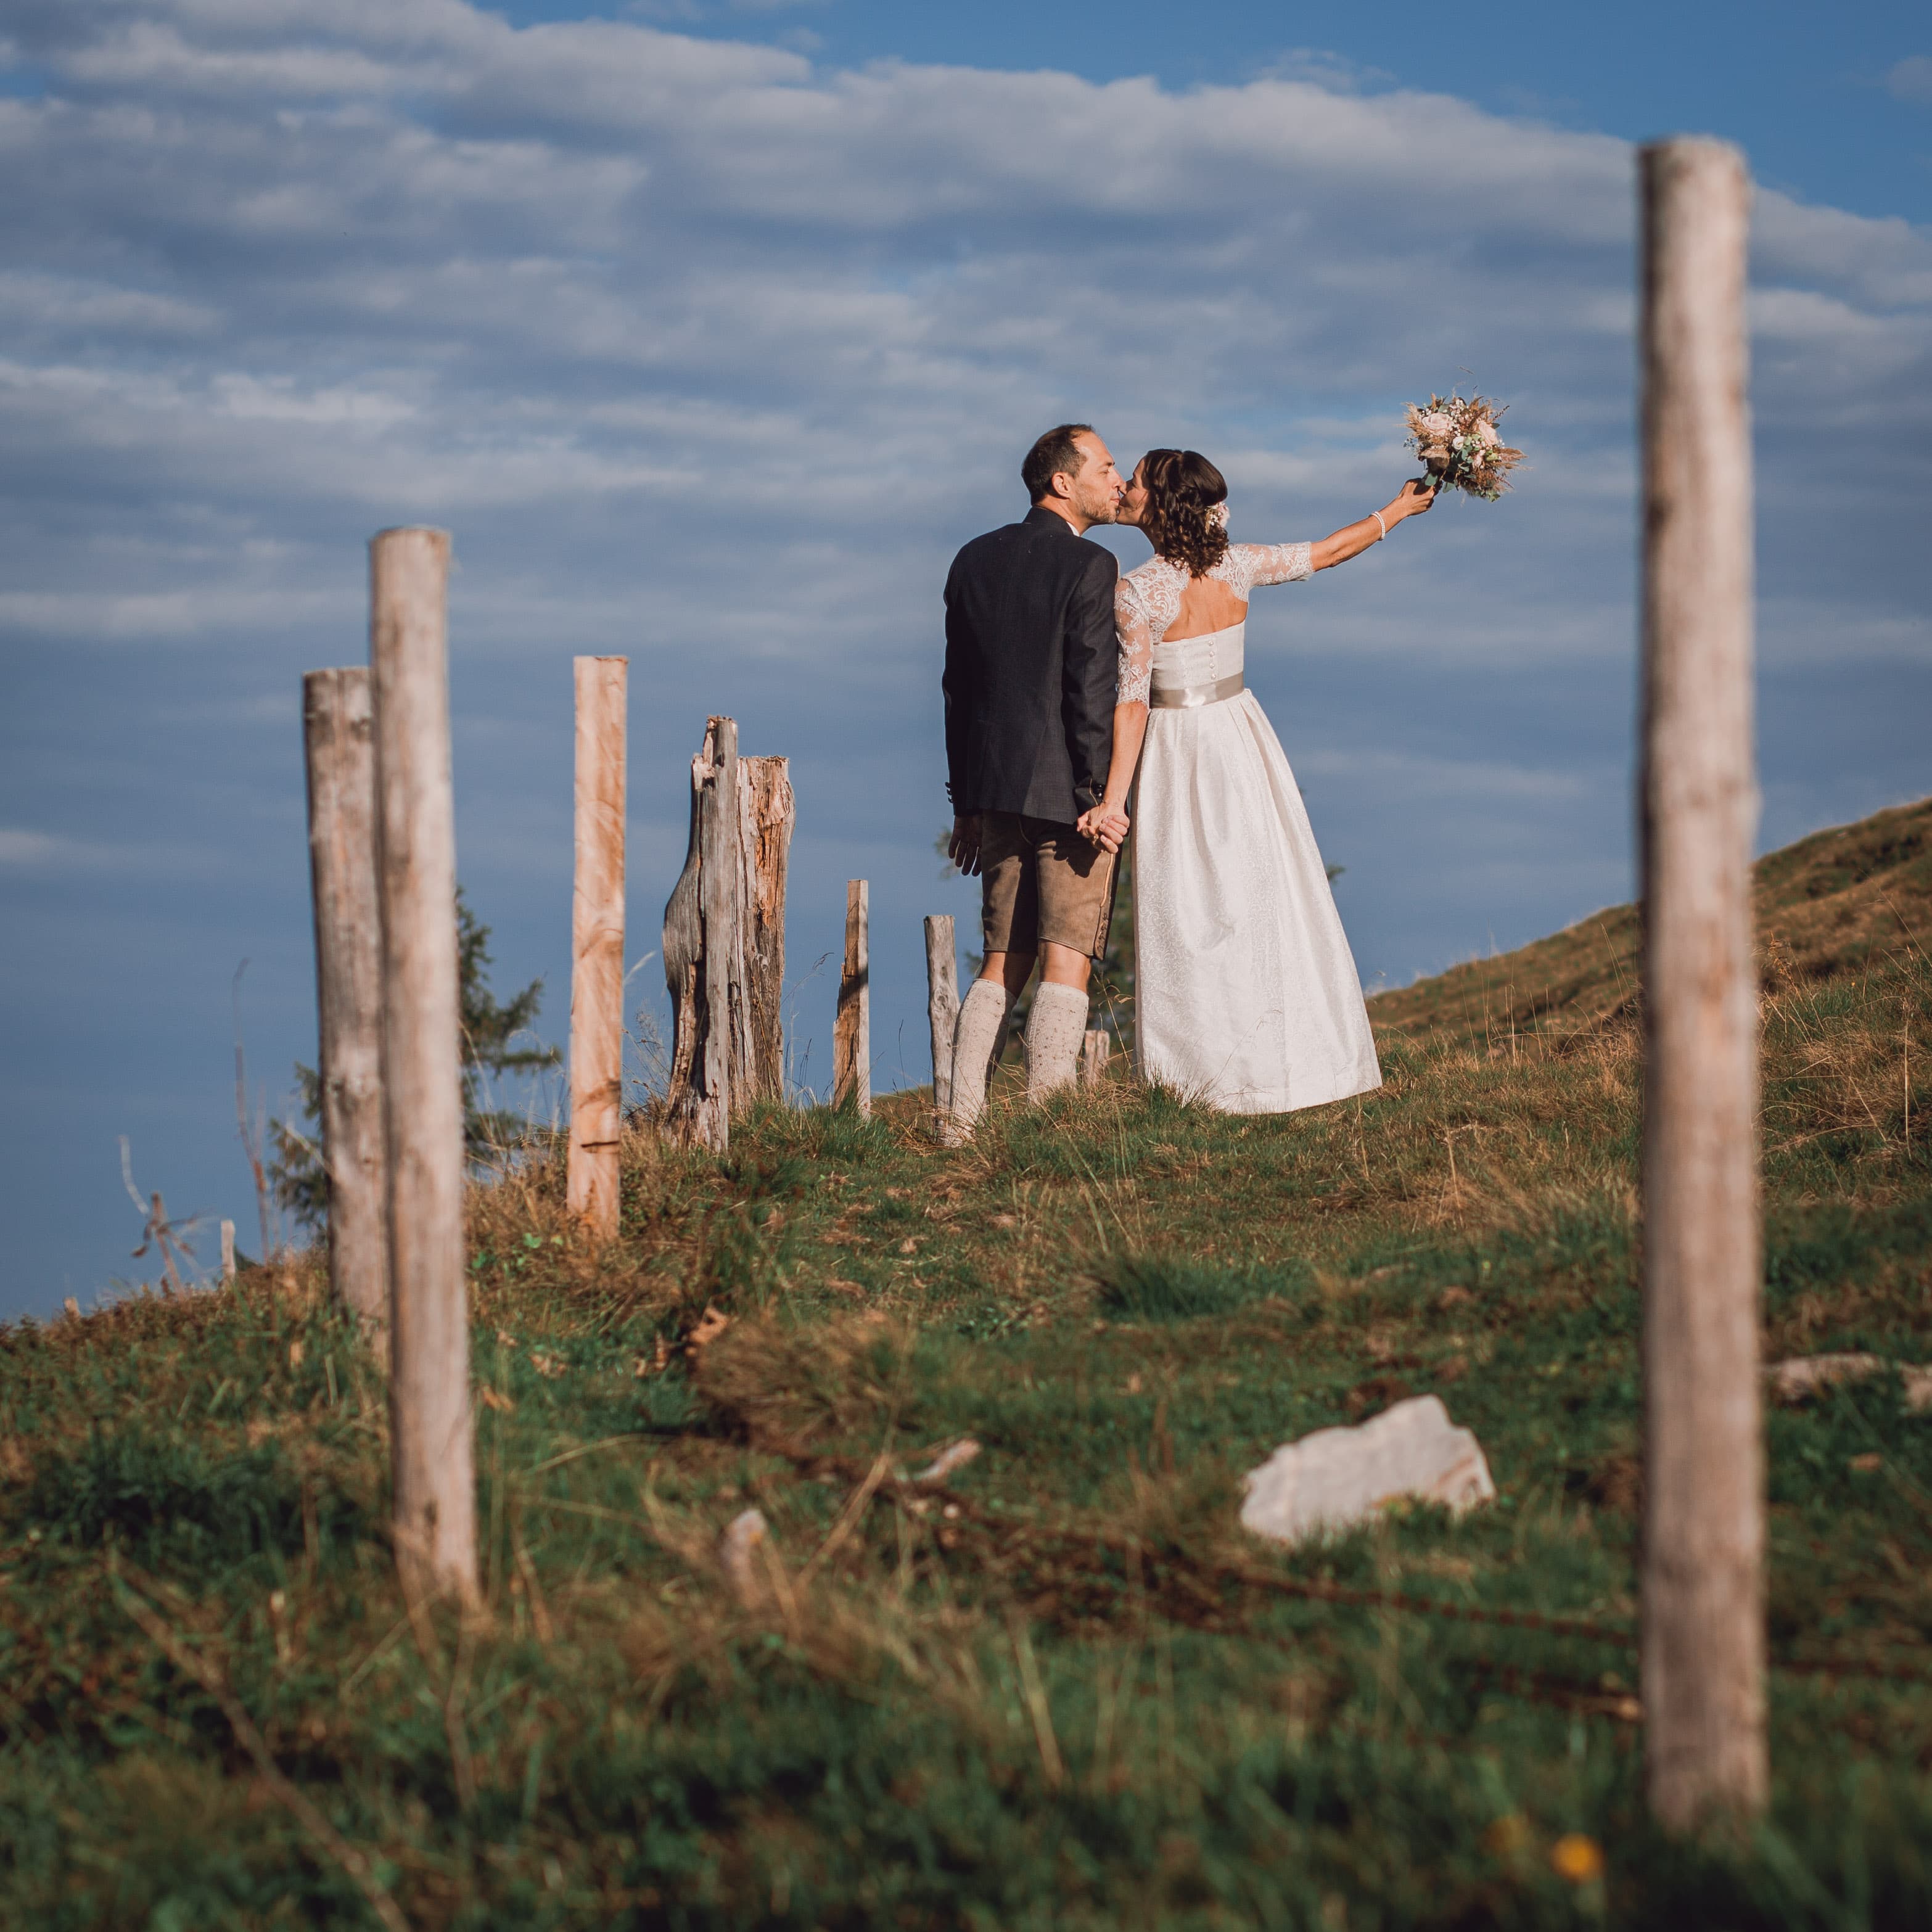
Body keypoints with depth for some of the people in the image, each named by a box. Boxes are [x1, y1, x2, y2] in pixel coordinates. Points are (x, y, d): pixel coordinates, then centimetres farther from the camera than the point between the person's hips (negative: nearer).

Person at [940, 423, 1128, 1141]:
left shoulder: (975, 560, 11)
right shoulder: (1089, 567, -10)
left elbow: (958, 685, 13)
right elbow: (1091, 690, -15)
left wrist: (965, 801, 17)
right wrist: (1099, 799, -12)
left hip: (996, 788, 6)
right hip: (1065, 793, -6)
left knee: (1003, 964, 12)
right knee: (1065, 962, -2)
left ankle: (960, 1121, 6)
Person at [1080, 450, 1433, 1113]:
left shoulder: (1136, 594, -17)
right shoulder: (1236, 566, -3)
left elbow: (1132, 702, -21)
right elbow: (1327, 552, 10)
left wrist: (1112, 800, -22)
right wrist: (1397, 510, 25)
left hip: (1177, 755, -5)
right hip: (1240, 739, 5)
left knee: (1191, 915, 0)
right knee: (1267, 900, 11)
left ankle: (1222, 1076, 1)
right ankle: (1292, 1059, 17)